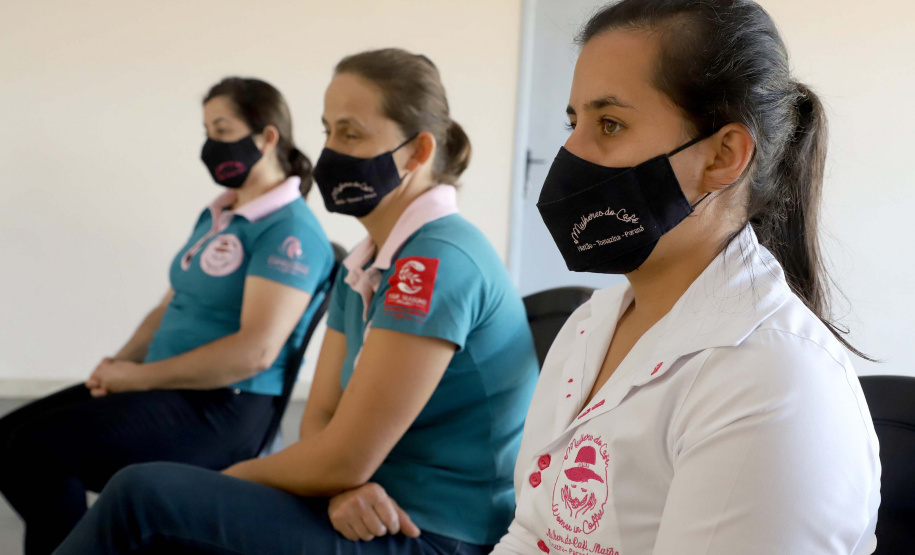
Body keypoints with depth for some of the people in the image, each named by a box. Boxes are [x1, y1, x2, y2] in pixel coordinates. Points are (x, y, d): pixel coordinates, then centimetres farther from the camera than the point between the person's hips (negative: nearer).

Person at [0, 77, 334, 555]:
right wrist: (119, 363, 2)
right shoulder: (215, 216, 16)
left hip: (222, 410, -9)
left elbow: (256, 350, -23)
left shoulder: (290, 230, -14)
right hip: (168, 390, 9)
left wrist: (140, 377, -17)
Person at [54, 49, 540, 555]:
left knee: (141, 494, -14)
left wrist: (239, 474, -3)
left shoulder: (437, 263, -21)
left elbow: (342, 460, -21)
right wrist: (344, 487, -15)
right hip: (373, 512, 9)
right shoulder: (363, 266, 11)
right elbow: (320, 416, 8)